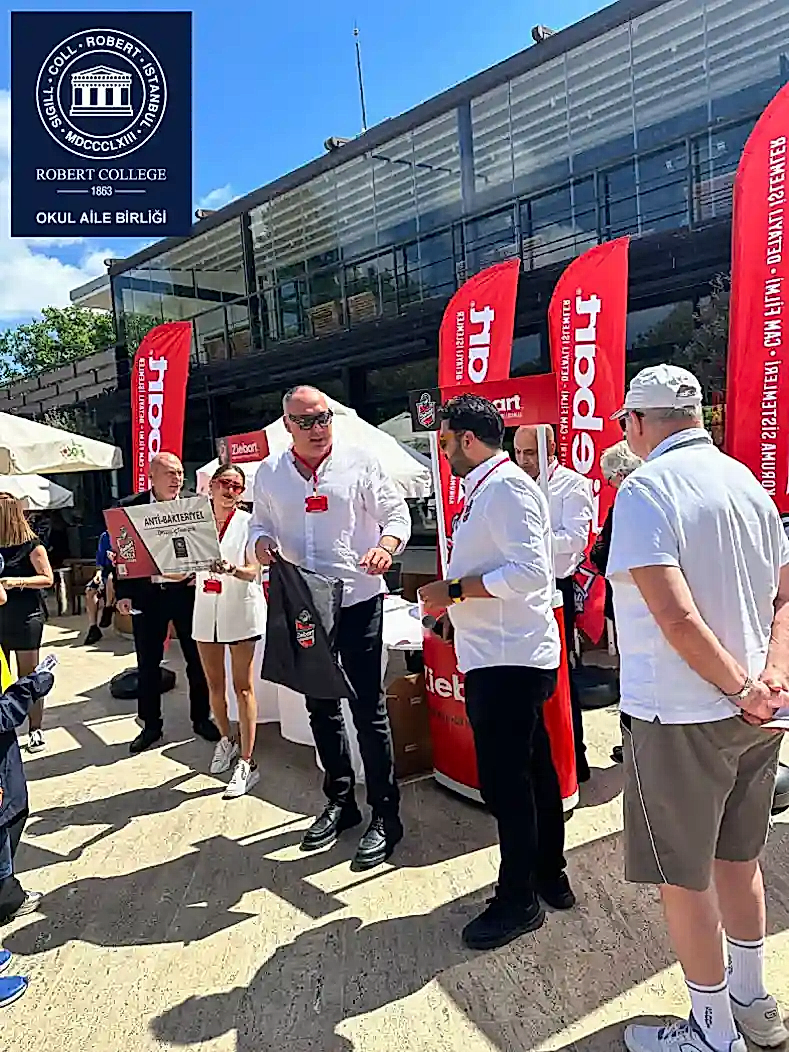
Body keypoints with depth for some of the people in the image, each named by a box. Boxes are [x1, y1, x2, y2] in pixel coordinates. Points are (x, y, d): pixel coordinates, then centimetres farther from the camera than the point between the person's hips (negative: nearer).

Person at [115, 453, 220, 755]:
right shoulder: (129, 507, -1)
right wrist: (123, 593, -7)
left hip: (187, 590, 0)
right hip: (146, 594, 0)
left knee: (197, 658, 9)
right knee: (147, 663, 9)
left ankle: (201, 718, 26)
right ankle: (151, 725, 24)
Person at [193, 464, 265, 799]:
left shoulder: (248, 523, -4)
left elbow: (253, 571, -10)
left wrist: (232, 569, -31)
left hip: (240, 608, -4)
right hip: (206, 609, 4)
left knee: (243, 687, -2)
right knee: (214, 685, 14)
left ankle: (246, 762, 2)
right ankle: (226, 740, 36)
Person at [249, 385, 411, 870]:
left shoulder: (359, 461, -3)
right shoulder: (269, 473, 8)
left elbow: (397, 513, -3)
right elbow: (260, 522, 17)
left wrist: (386, 546, -23)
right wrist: (261, 542, -6)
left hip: (358, 599, -4)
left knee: (368, 708, -1)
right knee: (321, 707, 15)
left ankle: (386, 815, 14)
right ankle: (340, 802, 33)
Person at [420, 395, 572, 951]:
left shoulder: (506, 486, -15)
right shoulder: (487, 488, 16)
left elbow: (529, 571, -25)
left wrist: (455, 588, -19)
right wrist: (452, 597, 16)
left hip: (508, 659, -10)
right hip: (507, 655, 10)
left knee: (505, 779, 0)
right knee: (531, 770, 19)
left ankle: (519, 900, 16)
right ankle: (549, 877, 34)